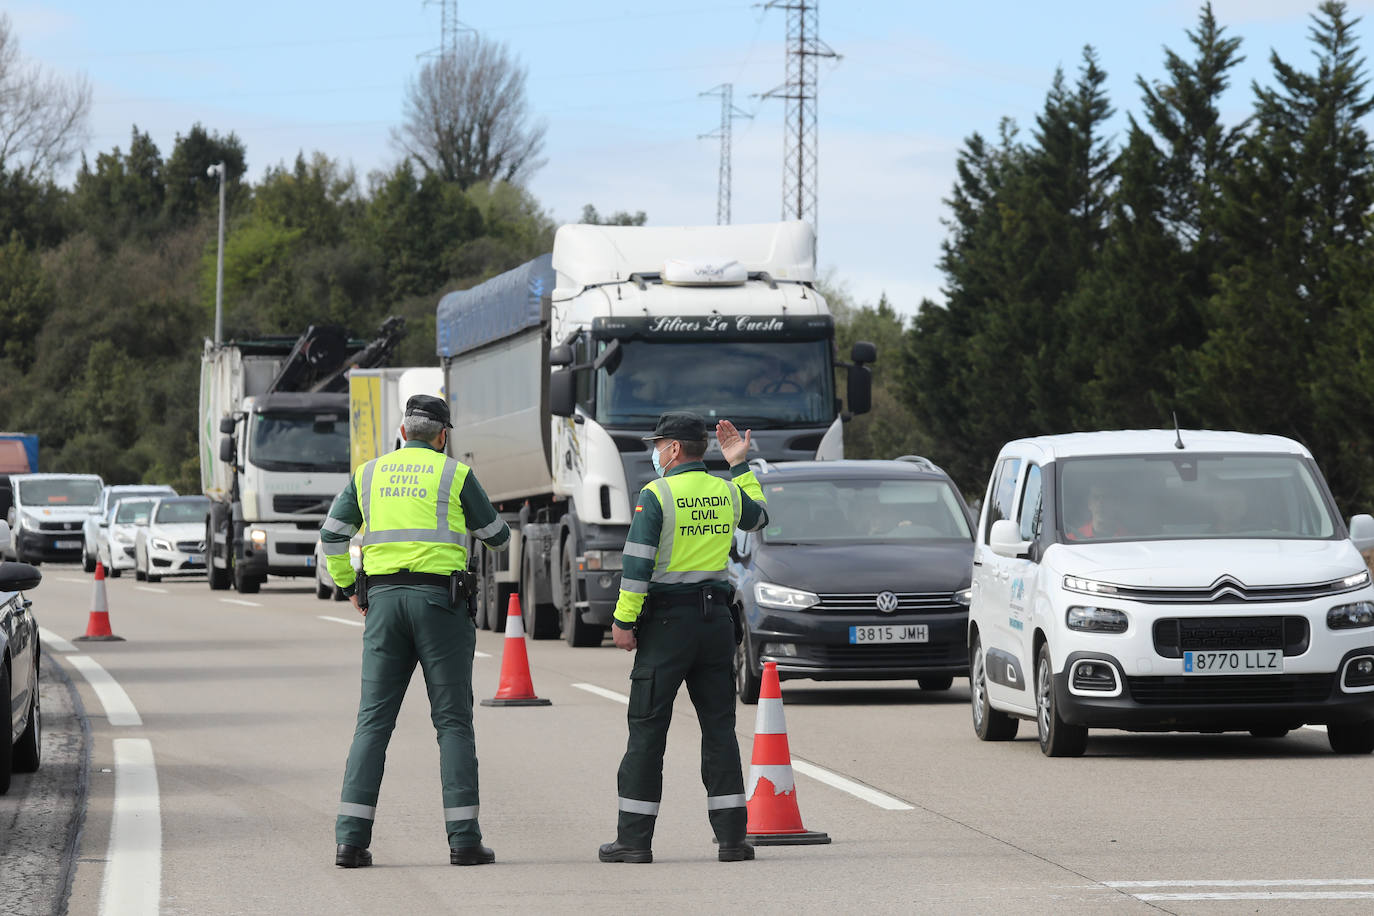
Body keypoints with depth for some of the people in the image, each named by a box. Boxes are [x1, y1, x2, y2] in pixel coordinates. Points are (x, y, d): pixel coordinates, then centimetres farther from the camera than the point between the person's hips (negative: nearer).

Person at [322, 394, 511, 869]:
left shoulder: (369, 474, 11)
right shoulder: (455, 475, 1)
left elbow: (332, 535, 12)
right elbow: (496, 537, 11)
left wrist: (348, 587, 23)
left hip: (384, 600, 3)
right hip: (440, 599, -3)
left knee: (374, 720, 2)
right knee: (453, 721, 1)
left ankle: (351, 838, -6)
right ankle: (464, 839, -5)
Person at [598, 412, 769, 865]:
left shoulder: (657, 495, -10)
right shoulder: (727, 491, 7)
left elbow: (637, 563, -14)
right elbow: (758, 517, 31)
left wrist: (623, 621, -10)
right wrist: (740, 465, 33)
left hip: (668, 622, -5)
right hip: (716, 617, 5)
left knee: (647, 729, 0)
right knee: (719, 726, 7)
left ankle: (634, 838, 0)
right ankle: (732, 836, 3)